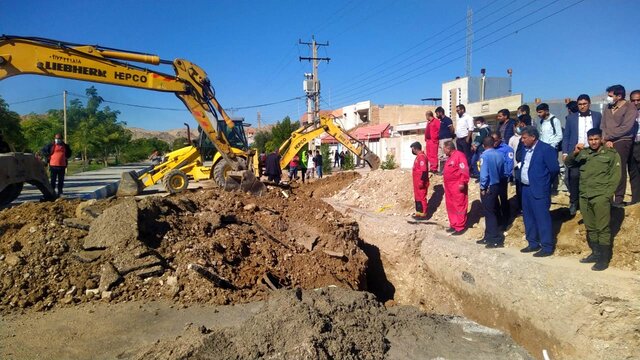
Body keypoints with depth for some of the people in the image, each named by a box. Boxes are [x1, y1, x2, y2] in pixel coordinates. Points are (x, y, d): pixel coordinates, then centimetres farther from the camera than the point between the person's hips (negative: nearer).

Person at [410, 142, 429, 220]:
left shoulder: (421, 157, -17)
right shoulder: (418, 156, 15)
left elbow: (424, 171, -24)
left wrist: (421, 182, -24)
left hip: (421, 183, -10)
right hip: (417, 183, 10)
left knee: (422, 198, -4)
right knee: (417, 198, 15)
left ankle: (423, 215, 2)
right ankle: (418, 213, 23)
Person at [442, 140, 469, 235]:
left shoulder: (459, 155, -15)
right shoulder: (450, 157, 16)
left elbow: (464, 171, -20)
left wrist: (463, 183, -23)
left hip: (458, 186, -10)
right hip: (449, 186, 10)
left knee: (459, 206, -3)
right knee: (450, 206, 14)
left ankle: (460, 227, 2)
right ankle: (453, 225, 25)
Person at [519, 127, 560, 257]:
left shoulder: (546, 149, -14)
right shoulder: (526, 149, 10)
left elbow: (554, 169, -14)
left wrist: (545, 182, -1)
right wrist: (522, 181, 9)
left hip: (539, 190, -8)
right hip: (526, 188, 8)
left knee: (542, 218, -2)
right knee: (528, 218, 15)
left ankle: (547, 247, 7)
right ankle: (533, 244, 27)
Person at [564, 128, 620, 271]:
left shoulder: (611, 154, 1)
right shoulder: (583, 153, 11)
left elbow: (615, 177, -2)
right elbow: (568, 163, 6)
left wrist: (606, 195, -9)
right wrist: (575, 153, -13)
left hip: (601, 197, -4)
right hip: (584, 197, 4)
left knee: (602, 228, -4)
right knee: (590, 228, 10)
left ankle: (604, 258, 2)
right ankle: (595, 253, 21)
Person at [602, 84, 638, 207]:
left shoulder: (630, 108, -4)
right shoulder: (608, 108, 14)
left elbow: (625, 128, -12)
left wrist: (608, 137, -9)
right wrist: (606, 140, -4)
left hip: (621, 142, -5)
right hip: (607, 143, 5)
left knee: (619, 170, -6)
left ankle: (619, 199, -1)